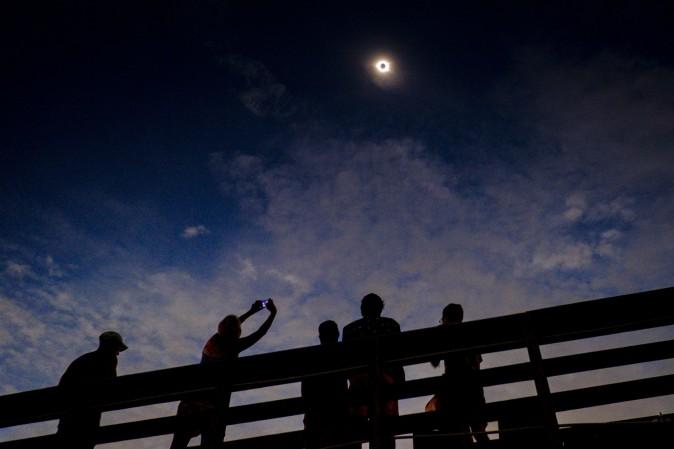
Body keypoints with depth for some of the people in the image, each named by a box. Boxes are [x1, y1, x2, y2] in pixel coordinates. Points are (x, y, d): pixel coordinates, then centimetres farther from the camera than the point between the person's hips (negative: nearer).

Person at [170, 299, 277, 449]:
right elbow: (260, 333, -3)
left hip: (192, 402, 6)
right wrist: (273, 313, 12)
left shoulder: (212, 341, 7)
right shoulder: (232, 347, -10)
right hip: (214, 407, -6)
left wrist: (251, 312, 37)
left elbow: (229, 327, 27)